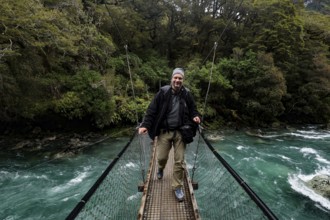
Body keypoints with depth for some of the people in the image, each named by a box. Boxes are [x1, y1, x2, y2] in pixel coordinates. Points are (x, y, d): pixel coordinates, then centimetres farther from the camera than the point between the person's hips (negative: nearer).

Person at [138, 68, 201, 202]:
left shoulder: (187, 94, 0)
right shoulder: (163, 92, -6)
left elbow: (193, 110, 13)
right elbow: (152, 110, -6)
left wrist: (195, 117, -8)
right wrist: (145, 125, -14)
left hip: (180, 132, 1)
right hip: (164, 131, -1)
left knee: (179, 160, 3)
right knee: (161, 157, 8)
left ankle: (177, 187, 22)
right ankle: (161, 168, 47)